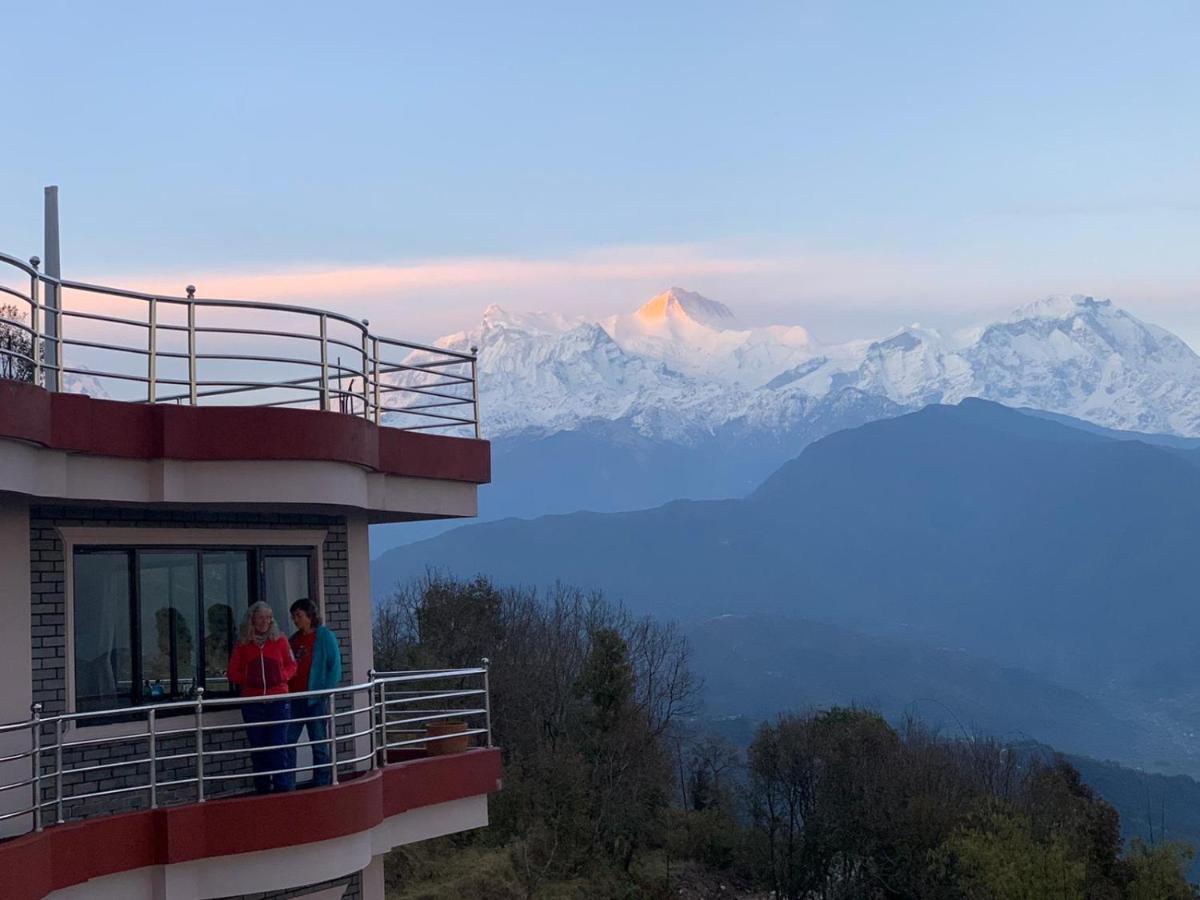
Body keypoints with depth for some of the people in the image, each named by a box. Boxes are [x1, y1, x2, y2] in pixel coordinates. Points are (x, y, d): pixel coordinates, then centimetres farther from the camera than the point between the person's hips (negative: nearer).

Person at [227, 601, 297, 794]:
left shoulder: (280, 641, 6)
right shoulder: (242, 644, 6)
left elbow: (291, 666, 13)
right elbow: (233, 673, 9)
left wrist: (281, 676, -5)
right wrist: (249, 679, -6)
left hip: (277, 700, -1)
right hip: (252, 703, 1)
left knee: (278, 747, -6)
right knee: (258, 749, 6)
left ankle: (284, 790, -3)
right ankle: (263, 791, 14)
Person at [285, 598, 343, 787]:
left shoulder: (325, 637, -3)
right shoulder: (295, 639, 15)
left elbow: (335, 667, -7)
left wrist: (325, 692, -15)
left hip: (316, 700, -6)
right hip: (294, 699, 6)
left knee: (319, 745, 2)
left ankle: (322, 785, 9)